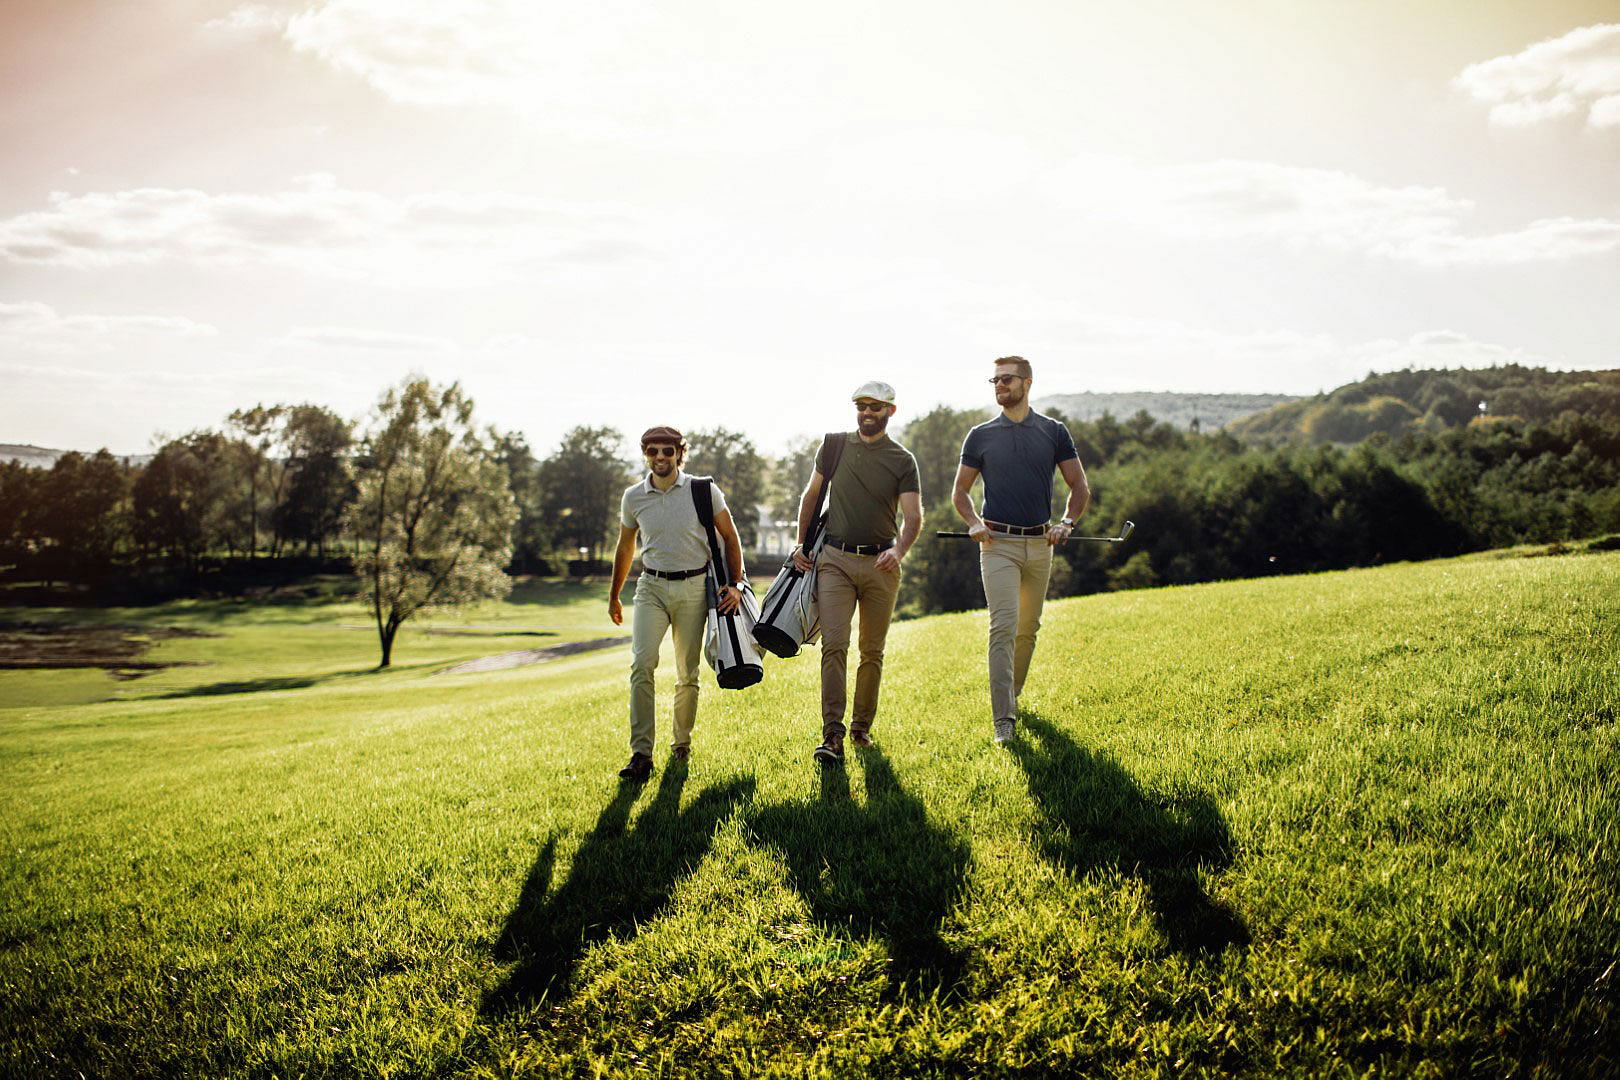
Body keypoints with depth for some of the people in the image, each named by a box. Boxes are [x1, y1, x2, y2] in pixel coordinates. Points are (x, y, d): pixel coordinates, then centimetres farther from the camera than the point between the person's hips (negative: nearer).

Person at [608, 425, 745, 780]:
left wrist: (734, 584, -5)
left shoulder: (704, 491, -4)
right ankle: (641, 753, -15)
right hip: (651, 587, 1)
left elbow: (730, 538, 5)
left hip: (694, 587, -1)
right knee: (641, 664, -16)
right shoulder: (633, 497, 3)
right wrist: (613, 596, 25)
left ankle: (681, 742, 23)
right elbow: (625, 548, 18)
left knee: (688, 674, 3)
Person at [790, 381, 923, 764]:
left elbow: (913, 516, -8)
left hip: (881, 564, 0)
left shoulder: (903, 461, 1)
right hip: (835, 560, 0)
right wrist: (801, 544, 10)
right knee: (834, 644, -13)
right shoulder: (834, 446, 6)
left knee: (872, 651, 7)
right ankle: (832, 735, -16)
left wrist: (899, 549, -27)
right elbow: (811, 495, 16)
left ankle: (861, 728, 20)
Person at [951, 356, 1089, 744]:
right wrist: (973, 522, -6)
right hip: (998, 544, -2)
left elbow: (1080, 486, 9)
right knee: (1004, 627, -14)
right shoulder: (980, 436, 5)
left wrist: (1067, 523, -8)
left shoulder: (1054, 432, 7)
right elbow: (960, 491, 12)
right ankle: (1003, 720, -17)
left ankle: (1012, 696, 32)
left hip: (1040, 545, 2)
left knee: (1028, 629, 11)